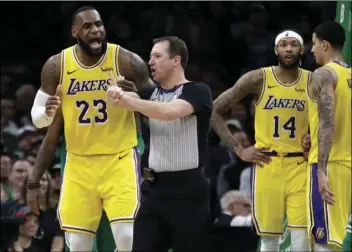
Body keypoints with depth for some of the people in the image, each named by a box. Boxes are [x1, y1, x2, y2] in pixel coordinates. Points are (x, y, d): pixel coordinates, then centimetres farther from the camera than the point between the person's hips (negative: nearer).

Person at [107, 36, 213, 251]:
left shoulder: (198, 92, -7)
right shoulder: (152, 92, 14)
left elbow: (170, 112, -26)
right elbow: (118, 96, -4)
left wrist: (128, 100, -29)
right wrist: (116, 93, -28)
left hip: (188, 189, -6)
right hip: (155, 187, 6)